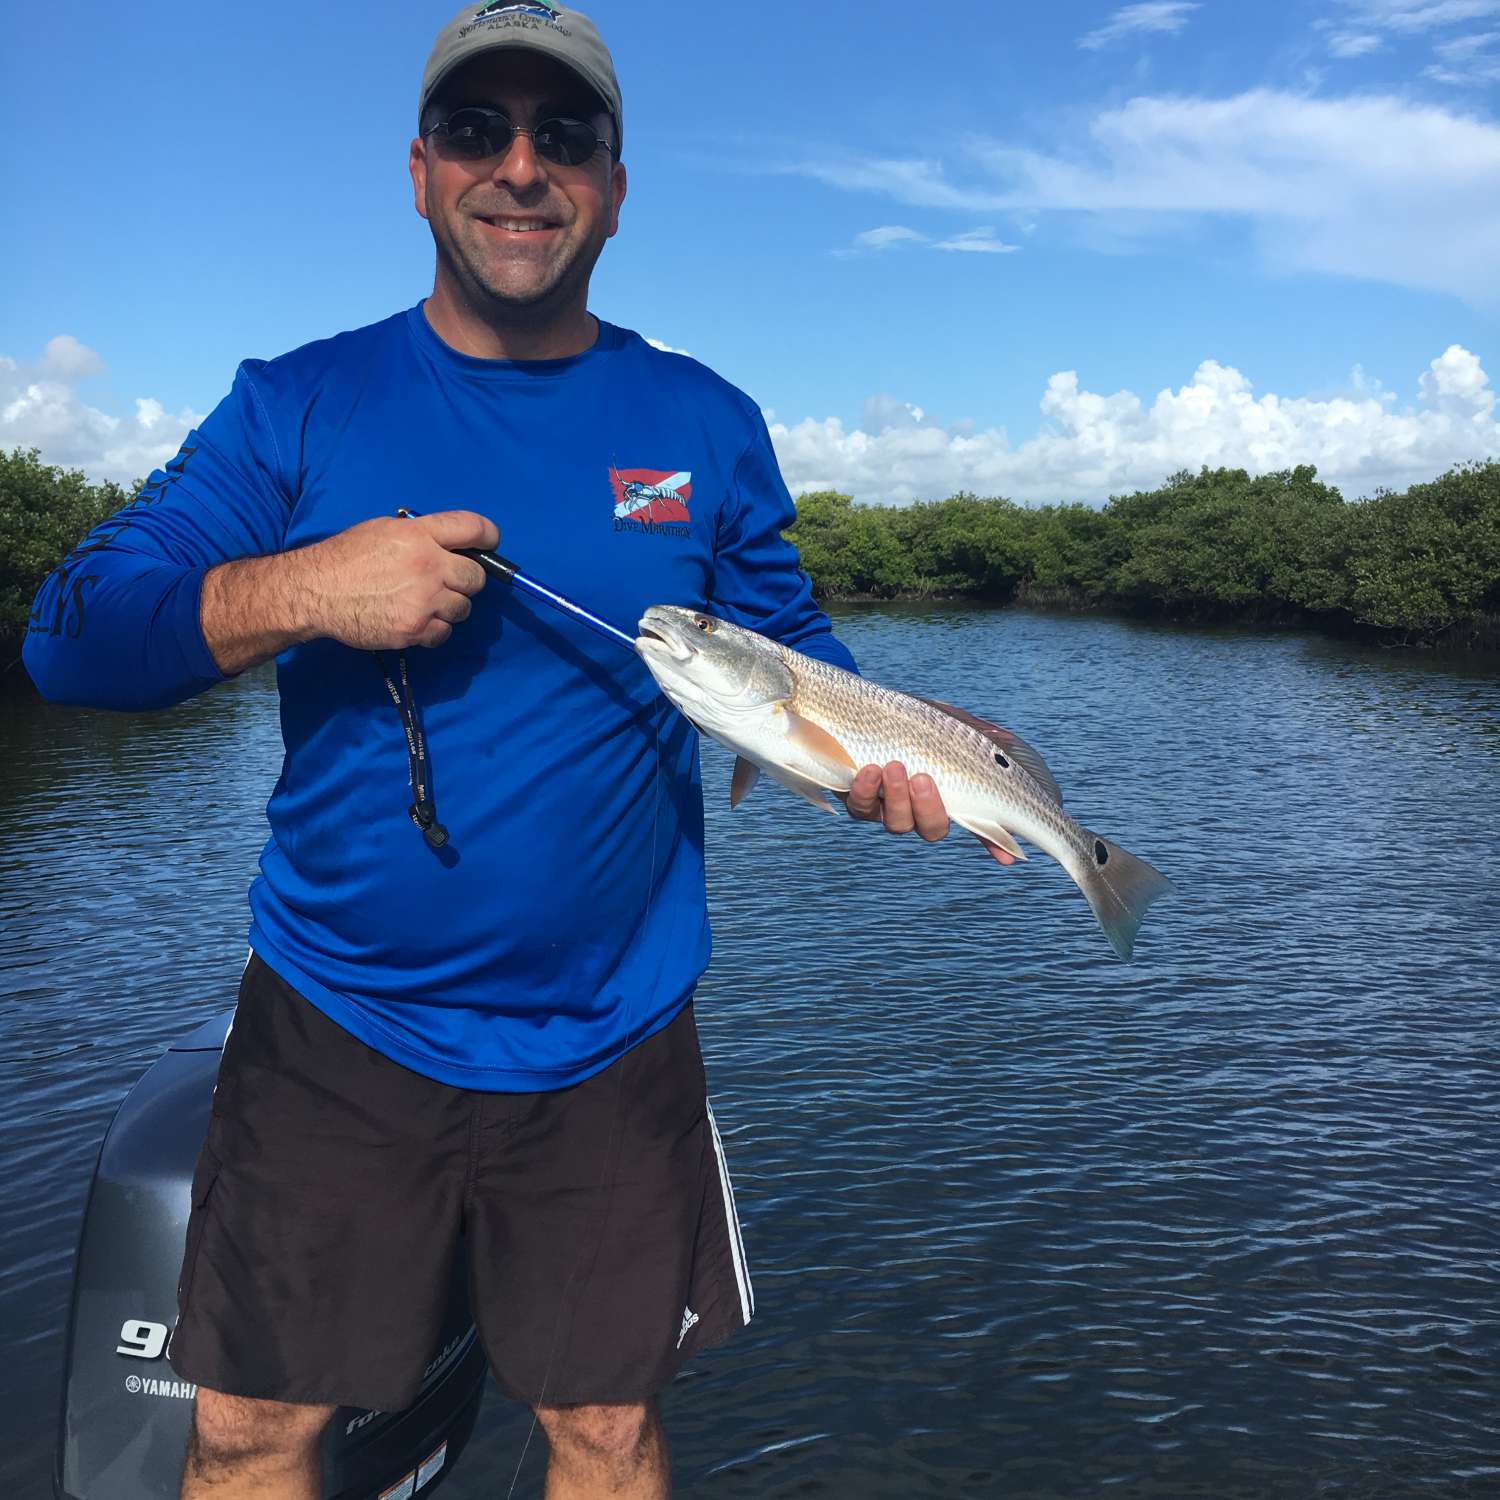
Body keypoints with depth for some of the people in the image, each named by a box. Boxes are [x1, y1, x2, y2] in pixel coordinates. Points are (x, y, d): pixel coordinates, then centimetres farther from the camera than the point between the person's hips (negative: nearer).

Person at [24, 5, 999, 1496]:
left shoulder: (705, 426, 2)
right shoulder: (295, 405, -1)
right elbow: (69, 636, -6)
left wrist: (875, 758, -12)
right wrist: (302, 589, -23)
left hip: (608, 1041, 1)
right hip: (335, 1028, 0)